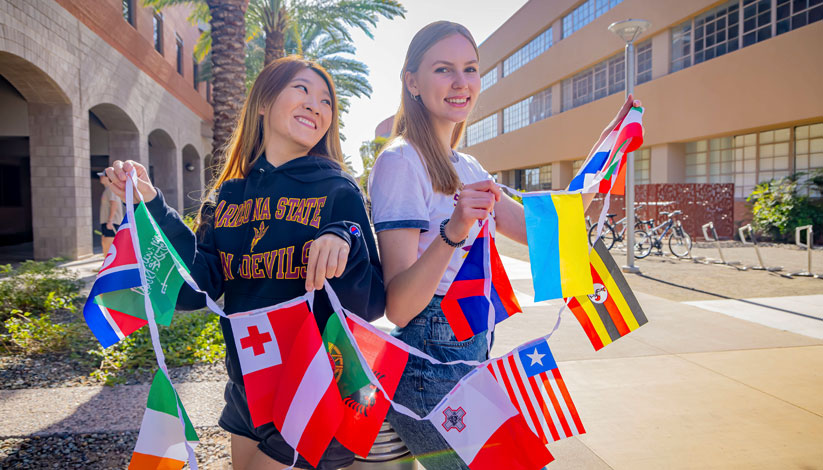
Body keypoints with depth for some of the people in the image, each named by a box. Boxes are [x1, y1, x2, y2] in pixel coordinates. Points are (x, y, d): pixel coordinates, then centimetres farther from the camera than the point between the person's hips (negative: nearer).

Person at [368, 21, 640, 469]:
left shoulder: (467, 167, 11)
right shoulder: (402, 161, -15)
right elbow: (398, 307, -21)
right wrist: (453, 233, -37)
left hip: (474, 353, 8)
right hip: (431, 365, -8)